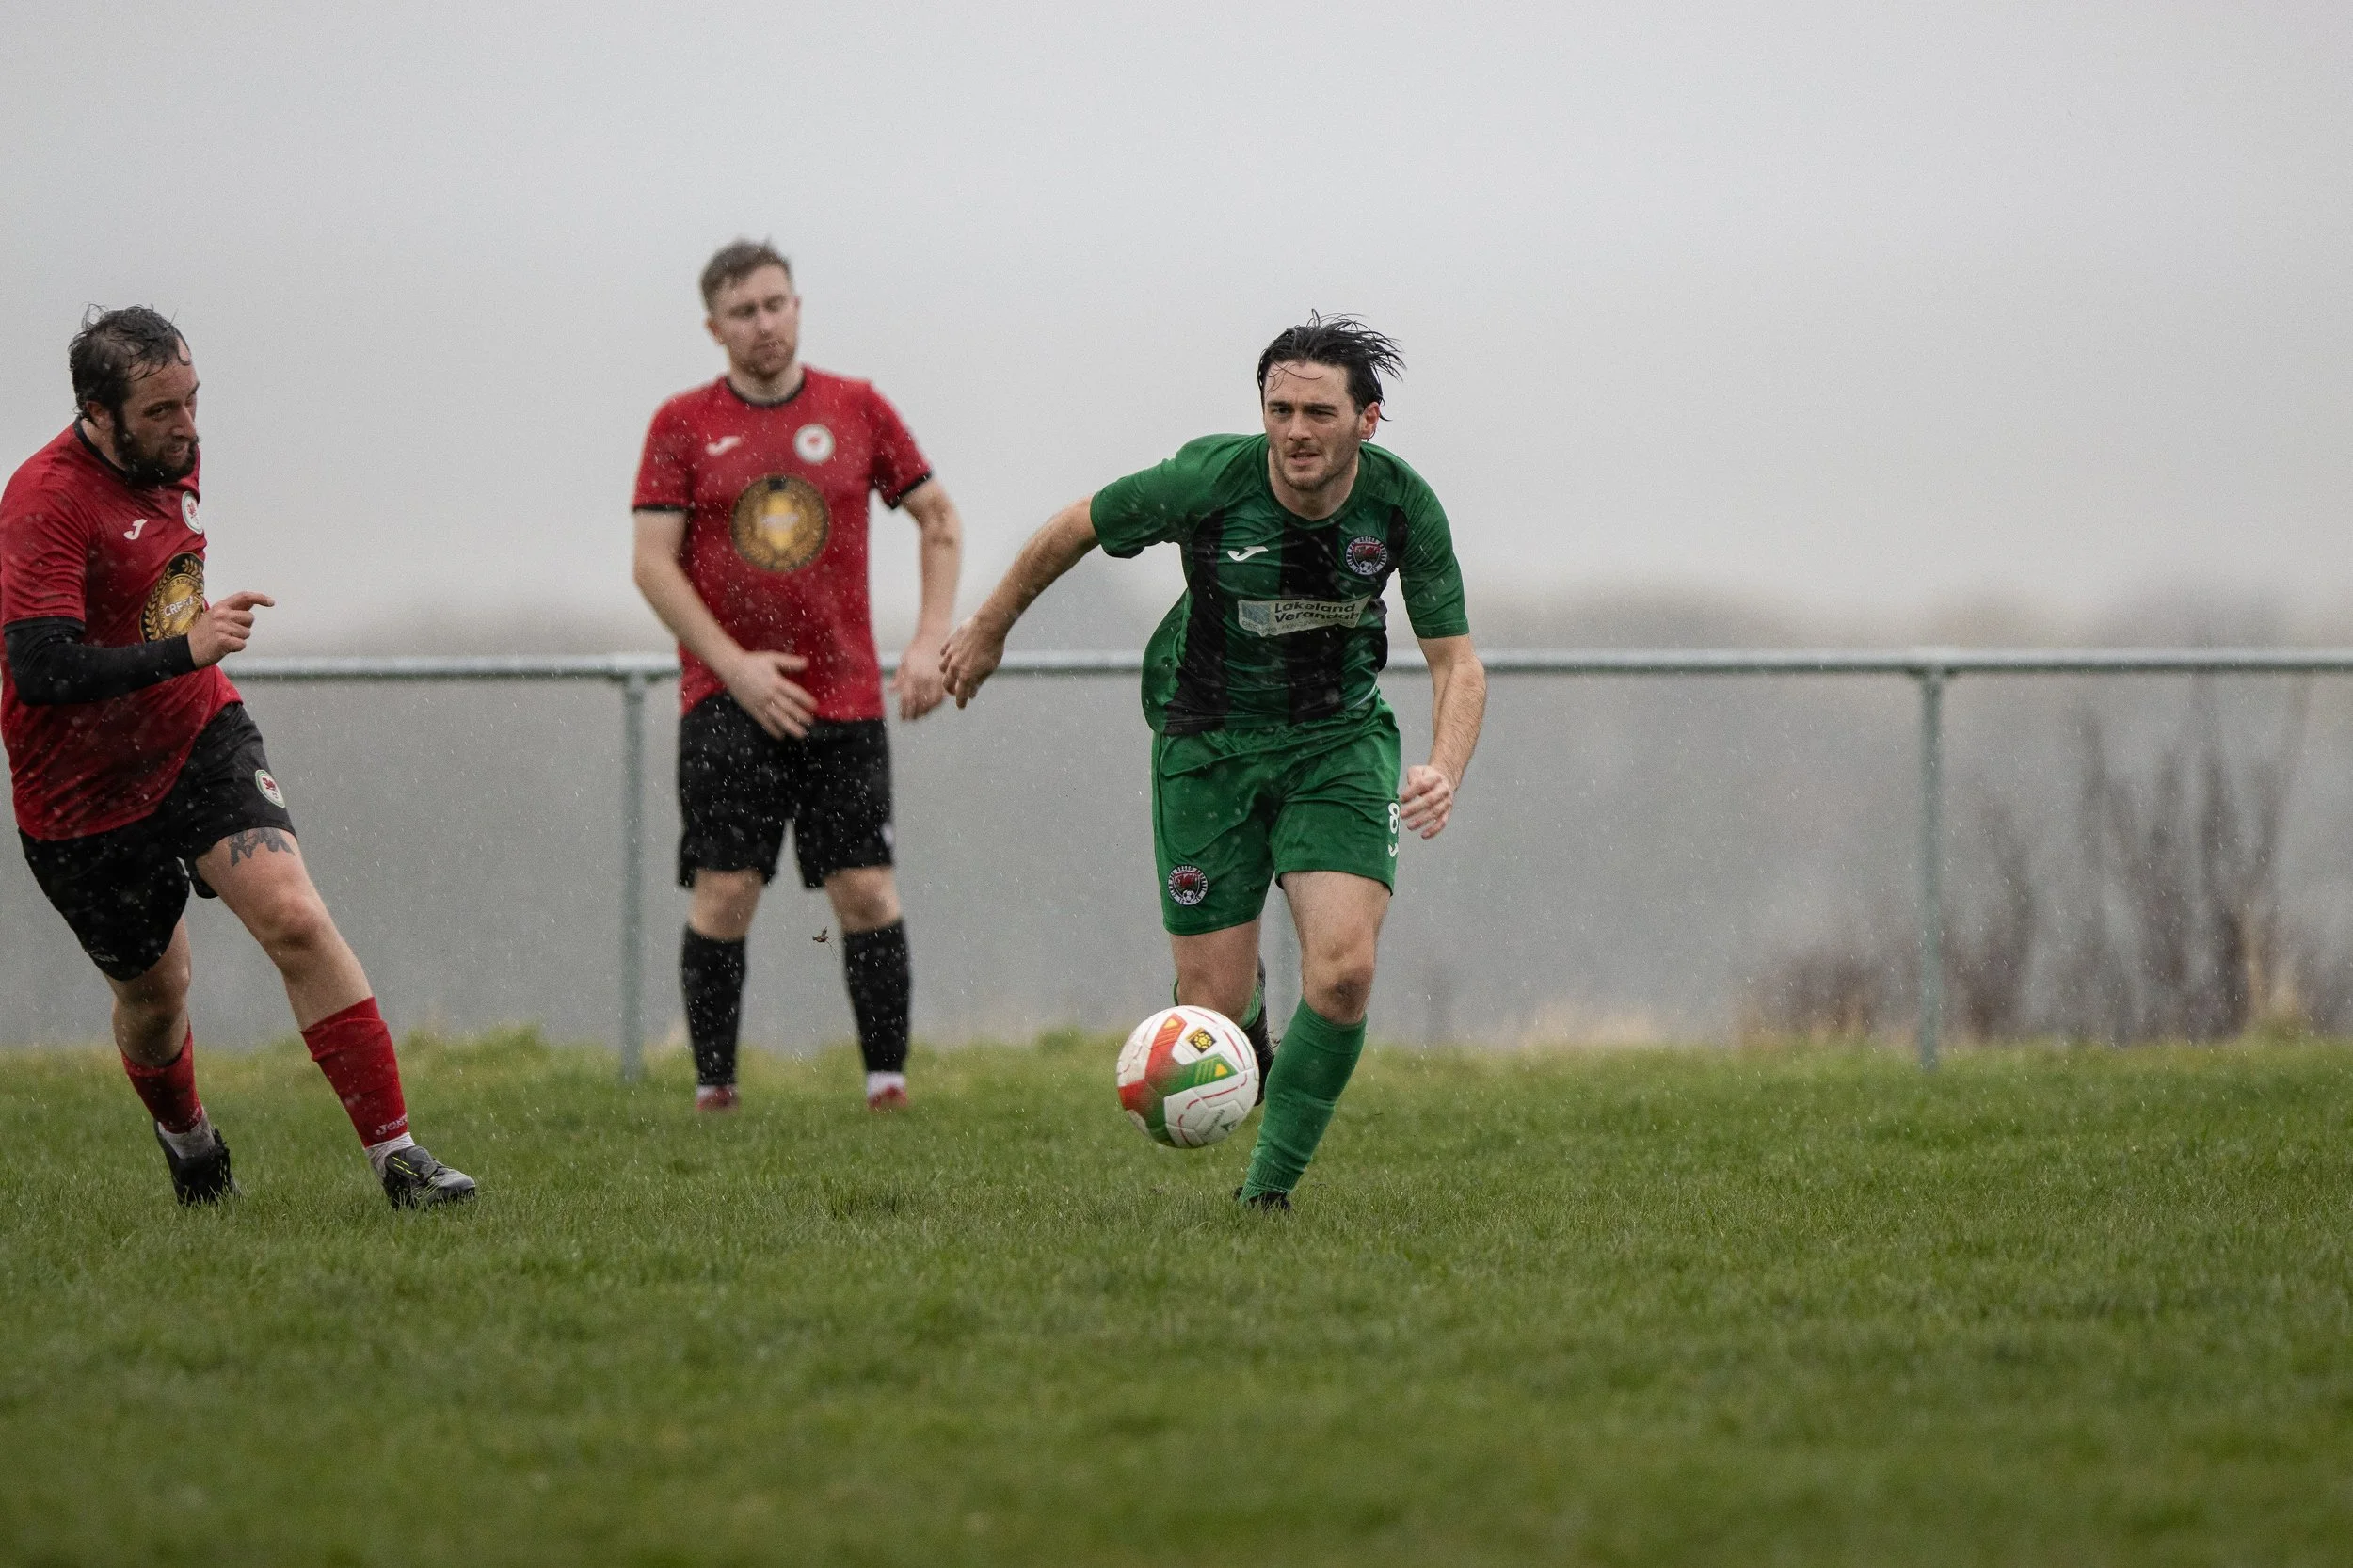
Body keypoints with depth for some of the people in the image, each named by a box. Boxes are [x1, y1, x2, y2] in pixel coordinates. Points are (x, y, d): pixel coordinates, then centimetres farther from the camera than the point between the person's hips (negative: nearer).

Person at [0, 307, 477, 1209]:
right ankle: (184, 1136, 46)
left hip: (201, 740, 5)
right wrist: (184, 650, -40)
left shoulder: (170, 461, 2)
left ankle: (395, 1155, -22)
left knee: (294, 919, -18)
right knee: (153, 991, 11)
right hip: (83, 795, -4)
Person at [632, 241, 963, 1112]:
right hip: (727, 704, -1)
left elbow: (938, 517, 14)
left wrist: (931, 642, 2)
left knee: (866, 891, -5)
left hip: (845, 697, 1)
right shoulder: (683, 425, 2)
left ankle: (889, 1086, -1)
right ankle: (712, 1093, -1)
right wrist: (736, 667, -11)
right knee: (724, 891, -7)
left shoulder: (857, 410, 7)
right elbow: (653, 564, -2)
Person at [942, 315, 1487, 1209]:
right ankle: (1250, 1011, 38)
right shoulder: (1209, 479, -22)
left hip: (1339, 738, 1)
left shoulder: (1401, 503, -16)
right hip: (1209, 740, -1)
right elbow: (1076, 529, -3)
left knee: (1343, 969, -20)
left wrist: (1445, 771, -26)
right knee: (1213, 1007, -4)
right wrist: (990, 630, 9)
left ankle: (1270, 1187, -2)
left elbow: (1455, 660, -7)